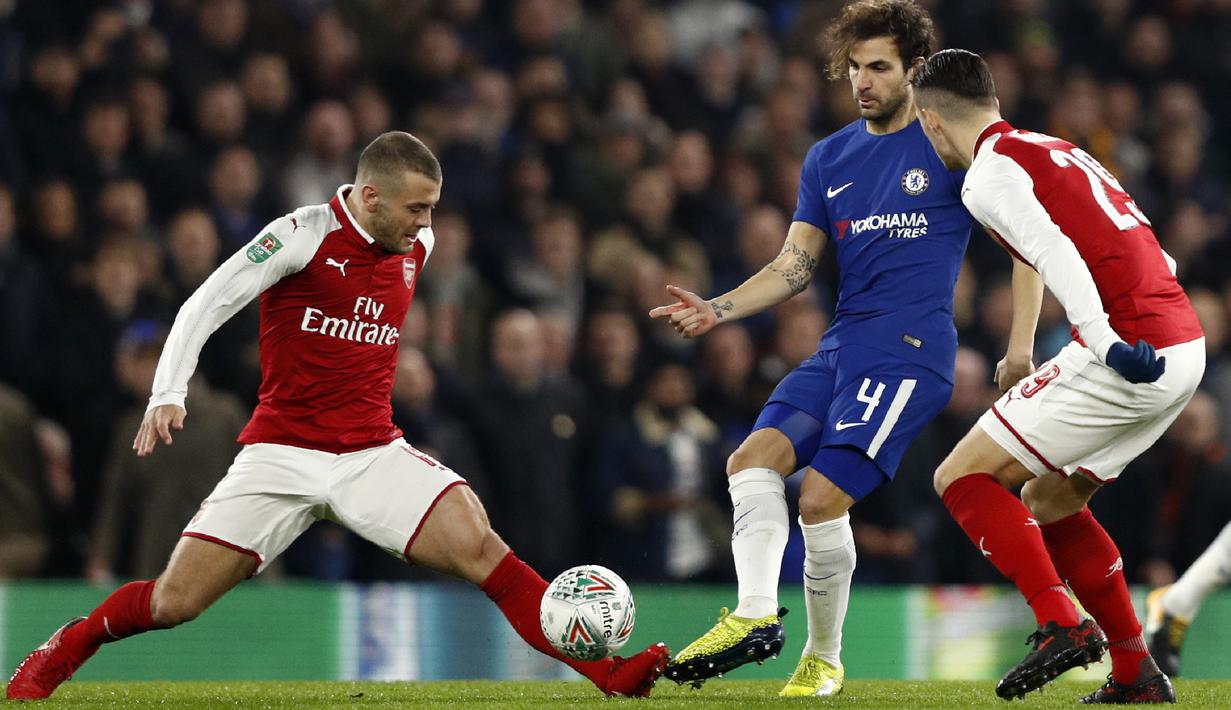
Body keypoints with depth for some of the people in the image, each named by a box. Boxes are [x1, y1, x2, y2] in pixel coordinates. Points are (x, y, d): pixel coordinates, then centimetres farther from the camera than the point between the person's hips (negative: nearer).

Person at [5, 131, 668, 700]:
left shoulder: (416, 245, 6)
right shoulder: (303, 235, -11)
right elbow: (205, 306, -11)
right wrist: (167, 395, -22)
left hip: (374, 455, 4)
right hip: (281, 454, -4)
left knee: (480, 548, -20)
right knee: (173, 603, -6)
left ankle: (607, 673, -22)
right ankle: (61, 652, 22)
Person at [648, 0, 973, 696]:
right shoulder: (829, 158, 15)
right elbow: (794, 268, 16)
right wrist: (717, 309, 1)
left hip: (911, 349, -7)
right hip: (840, 346, 7)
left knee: (822, 497, -16)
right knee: (754, 457, -15)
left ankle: (825, 658, 0)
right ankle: (755, 617, -21)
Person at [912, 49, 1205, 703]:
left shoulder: (990, 175, -4)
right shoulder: (1057, 151, 23)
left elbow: (1056, 254, -20)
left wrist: (1105, 339, -31)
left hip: (1130, 354, -9)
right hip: (1185, 349, 9)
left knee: (962, 479, -1)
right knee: (1049, 502, 21)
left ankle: (1062, 625, -13)